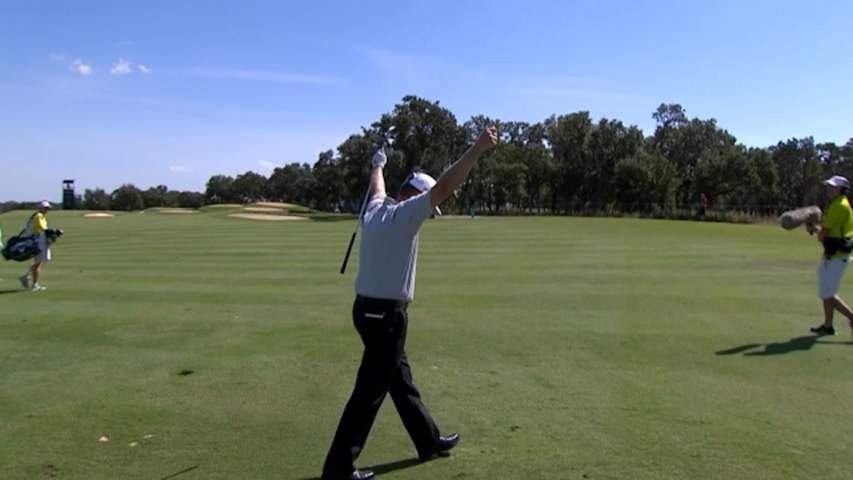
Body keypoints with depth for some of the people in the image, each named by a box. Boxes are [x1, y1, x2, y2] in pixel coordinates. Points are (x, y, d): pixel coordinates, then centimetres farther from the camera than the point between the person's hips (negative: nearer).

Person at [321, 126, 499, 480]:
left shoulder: (376, 209, 9)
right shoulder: (404, 214, -15)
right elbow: (444, 187, -25)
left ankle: (428, 441, 35)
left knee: (401, 380, 19)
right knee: (370, 391, -1)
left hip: (371, 309, 10)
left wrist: (378, 165, 54)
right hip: (385, 314, -10)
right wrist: (478, 148, -24)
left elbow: (377, 186, 32)